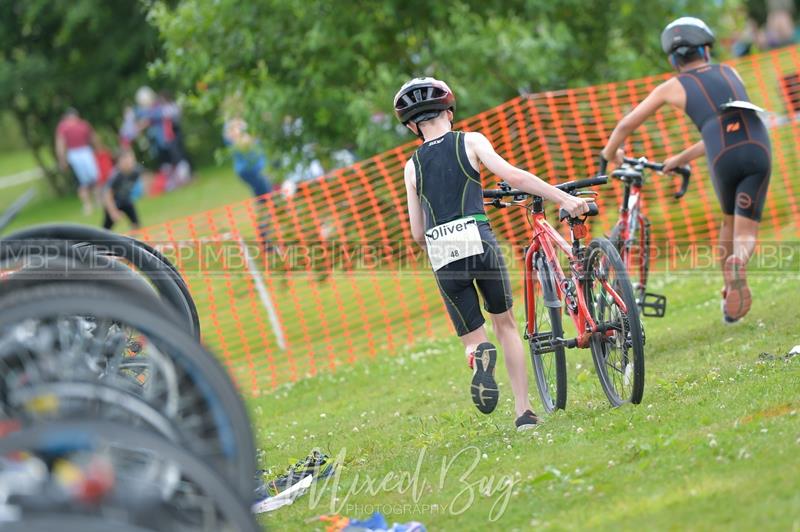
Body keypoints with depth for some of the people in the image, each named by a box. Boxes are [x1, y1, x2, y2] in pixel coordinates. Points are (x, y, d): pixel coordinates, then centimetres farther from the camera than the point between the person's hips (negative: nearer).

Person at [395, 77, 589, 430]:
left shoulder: (412, 166, 14)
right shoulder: (470, 142, 7)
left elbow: (418, 234, 13)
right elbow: (513, 176, -7)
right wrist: (564, 198, -7)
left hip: (442, 257, 1)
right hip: (480, 243, -1)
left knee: (473, 339, 12)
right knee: (506, 325, 18)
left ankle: (479, 356, -27)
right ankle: (523, 411, 7)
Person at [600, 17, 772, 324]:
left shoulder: (672, 87, 19)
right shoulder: (730, 73, 27)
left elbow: (626, 126, 26)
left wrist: (609, 154, 47)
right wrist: (682, 159, 39)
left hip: (724, 159, -1)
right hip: (758, 149, 1)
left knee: (730, 221, 27)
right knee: (745, 234, 4)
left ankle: (729, 293, 26)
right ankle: (739, 262, -29)